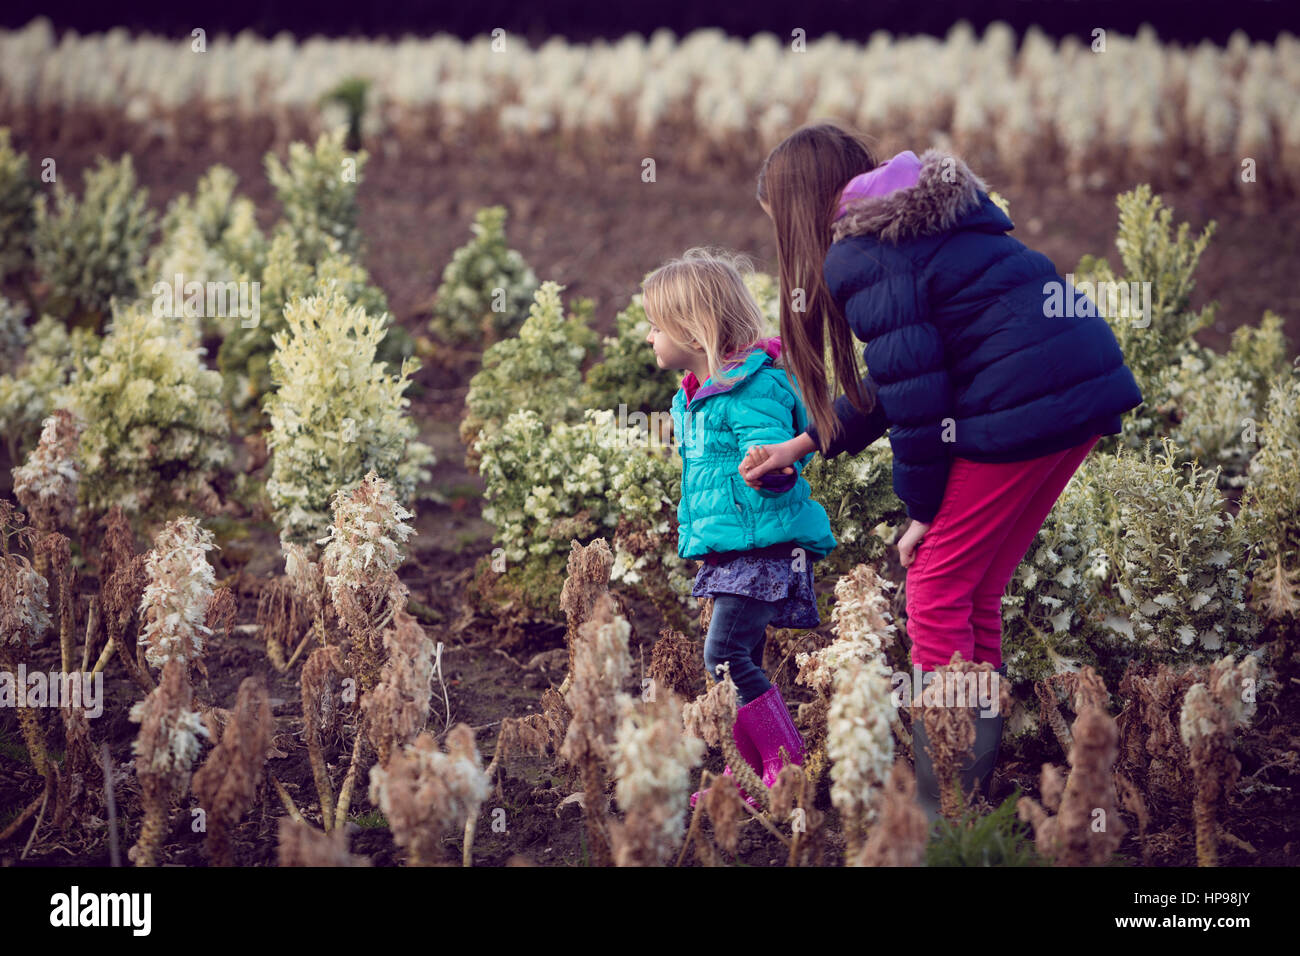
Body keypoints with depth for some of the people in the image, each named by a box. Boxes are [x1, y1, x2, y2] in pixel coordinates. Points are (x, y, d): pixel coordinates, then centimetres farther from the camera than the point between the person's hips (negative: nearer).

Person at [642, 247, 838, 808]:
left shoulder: (754, 388, -16)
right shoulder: (695, 396, 15)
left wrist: (771, 469, -43)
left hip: (764, 544, -10)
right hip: (728, 548, 10)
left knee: (726, 656, -17)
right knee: (739, 663, 11)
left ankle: (789, 766, -12)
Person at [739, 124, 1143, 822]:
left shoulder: (859, 257, -9)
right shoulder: (915, 222, 22)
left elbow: (912, 391, -13)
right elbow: (903, 380, 26)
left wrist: (923, 513, -3)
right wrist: (804, 445, 27)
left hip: (1023, 407, -9)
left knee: (937, 591, 0)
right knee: (975, 594, 14)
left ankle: (942, 803, 1)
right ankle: (975, 779, 19)